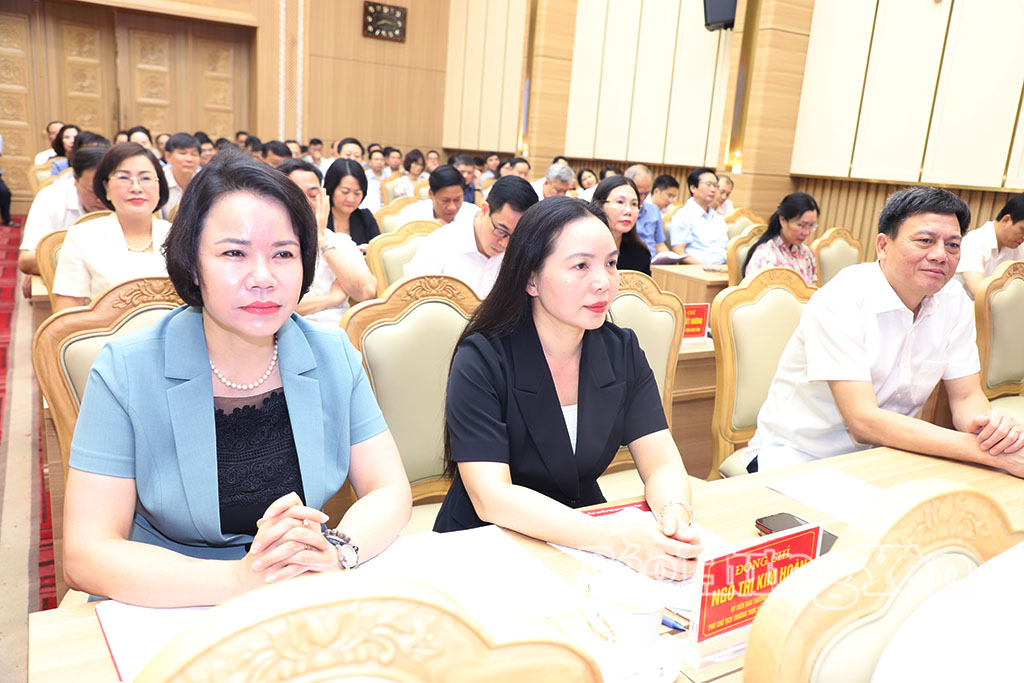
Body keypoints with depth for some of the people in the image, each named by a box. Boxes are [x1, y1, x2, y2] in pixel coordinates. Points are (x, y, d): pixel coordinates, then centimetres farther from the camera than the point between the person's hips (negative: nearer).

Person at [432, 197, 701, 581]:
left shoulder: (622, 352, -2)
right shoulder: (481, 362, -17)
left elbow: (662, 464, -5)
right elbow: (492, 498, -24)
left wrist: (674, 517, -29)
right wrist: (614, 539, -36)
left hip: (583, 543, 4)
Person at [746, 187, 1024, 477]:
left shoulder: (954, 301, -1)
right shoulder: (840, 301, -22)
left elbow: (967, 396, 1)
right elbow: (864, 422, -28)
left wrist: (989, 426, -24)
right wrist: (986, 451, -34)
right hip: (797, 454, -6)